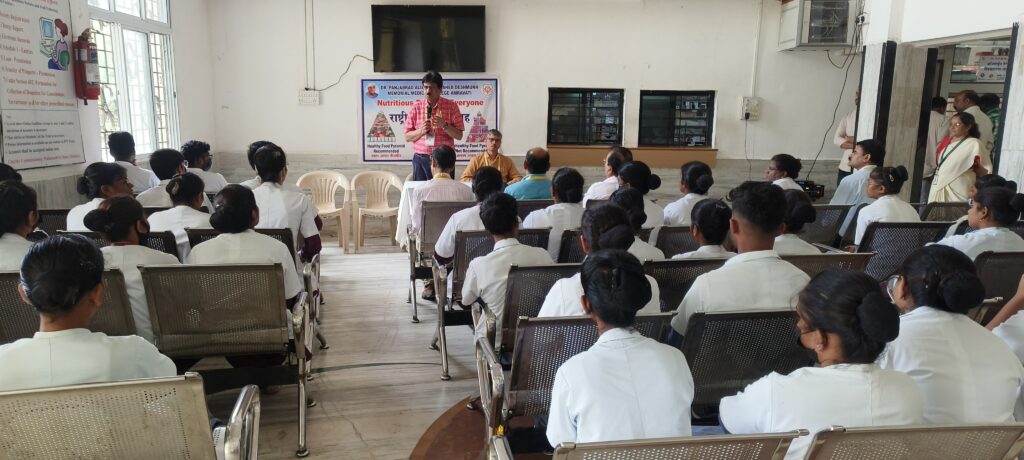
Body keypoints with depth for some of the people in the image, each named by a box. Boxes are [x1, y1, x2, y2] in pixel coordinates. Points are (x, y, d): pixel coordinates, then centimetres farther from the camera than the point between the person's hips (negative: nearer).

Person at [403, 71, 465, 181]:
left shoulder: (451, 106, 2)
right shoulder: (416, 107, 6)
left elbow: (459, 136, 0)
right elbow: (407, 137, 7)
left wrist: (444, 125, -15)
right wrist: (421, 131, -11)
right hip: (421, 159, 1)